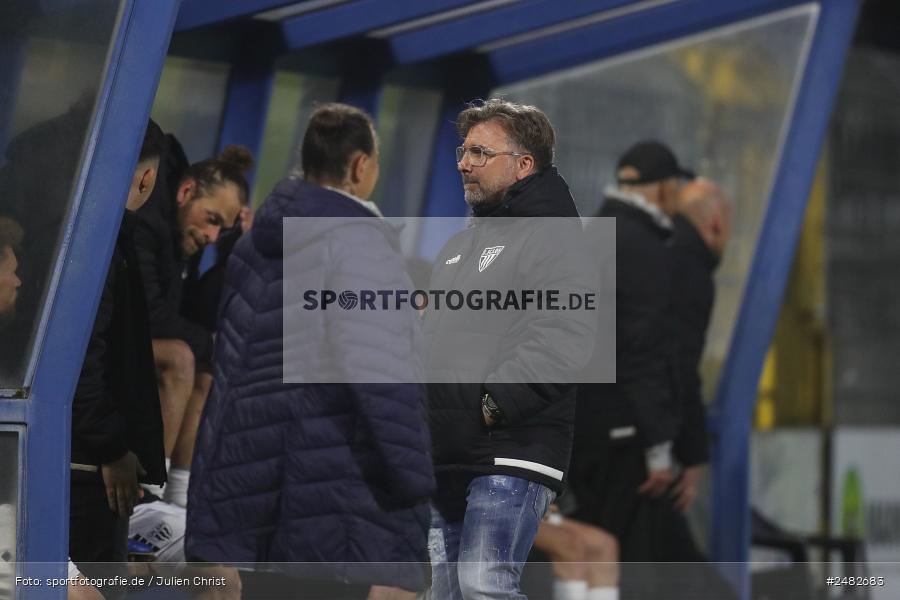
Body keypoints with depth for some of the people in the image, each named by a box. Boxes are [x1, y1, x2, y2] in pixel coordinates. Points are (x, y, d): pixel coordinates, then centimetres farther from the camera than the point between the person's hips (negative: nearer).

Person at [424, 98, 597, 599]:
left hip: (513, 454, -9)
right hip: (447, 455, 9)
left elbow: (567, 334, -20)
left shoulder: (553, 238, -6)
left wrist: (497, 399, -23)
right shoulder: (458, 247, 23)